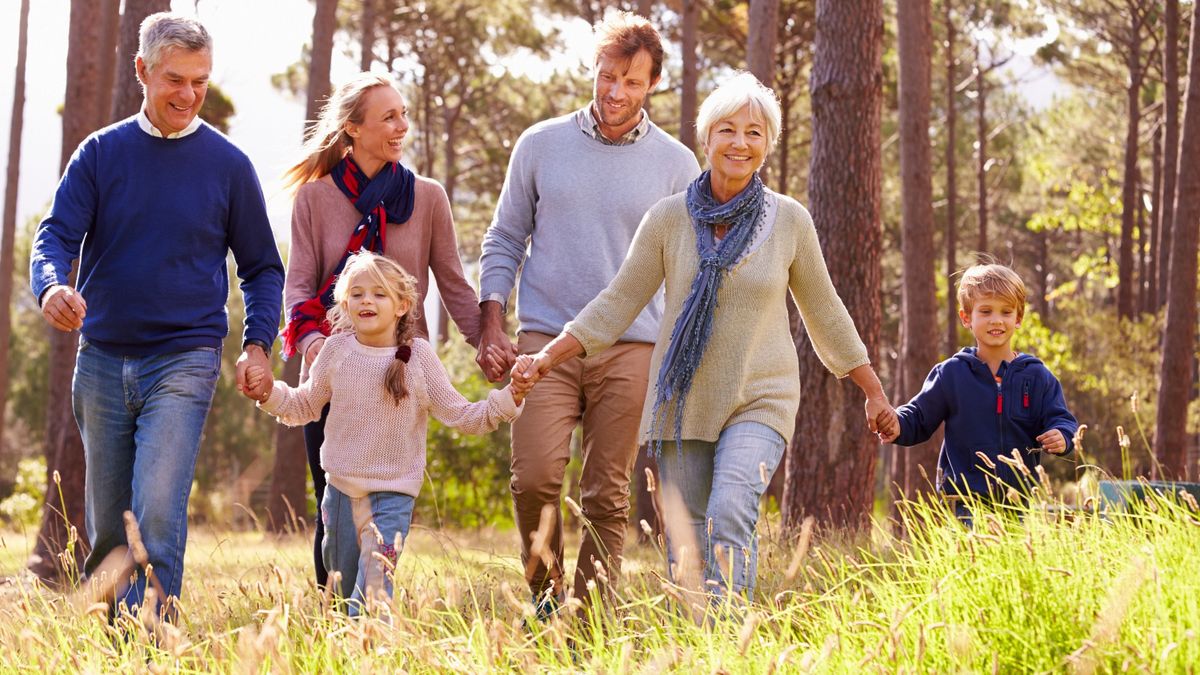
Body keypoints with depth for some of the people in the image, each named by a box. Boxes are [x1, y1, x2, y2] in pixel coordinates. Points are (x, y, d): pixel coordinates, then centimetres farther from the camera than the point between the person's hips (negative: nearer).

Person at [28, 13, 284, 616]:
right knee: (106, 525, 8)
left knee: (158, 510, -18)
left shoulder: (228, 165, 3)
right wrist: (51, 287, -25)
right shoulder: (101, 153, 5)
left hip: (184, 360, -2)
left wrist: (257, 344, -4)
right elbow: (57, 235, -3)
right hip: (102, 359, 2)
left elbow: (262, 267, 10)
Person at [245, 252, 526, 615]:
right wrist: (270, 393, -4)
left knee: (374, 589, -15)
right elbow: (305, 405, 13)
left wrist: (510, 398, -16)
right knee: (343, 588, 13)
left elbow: (460, 416, -4)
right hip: (341, 486, 3)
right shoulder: (337, 349, -2)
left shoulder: (418, 356, -7)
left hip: (394, 492, -3)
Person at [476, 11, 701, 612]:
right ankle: (545, 596, 7)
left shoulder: (676, 164, 6)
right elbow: (504, 241, 12)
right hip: (545, 340, 0)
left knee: (607, 496, 1)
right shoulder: (540, 145, 7)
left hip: (631, 349, 0)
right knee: (535, 478, -14)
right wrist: (491, 327, 2)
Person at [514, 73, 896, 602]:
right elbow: (618, 303, 4)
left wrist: (874, 393, 16)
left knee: (730, 515, -24)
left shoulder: (789, 220, 0)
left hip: (759, 402, -2)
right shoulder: (668, 218, -1)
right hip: (682, 400, 2)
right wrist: (547, 357, -6)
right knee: (685, 546, 2)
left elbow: (823, 312, 11)